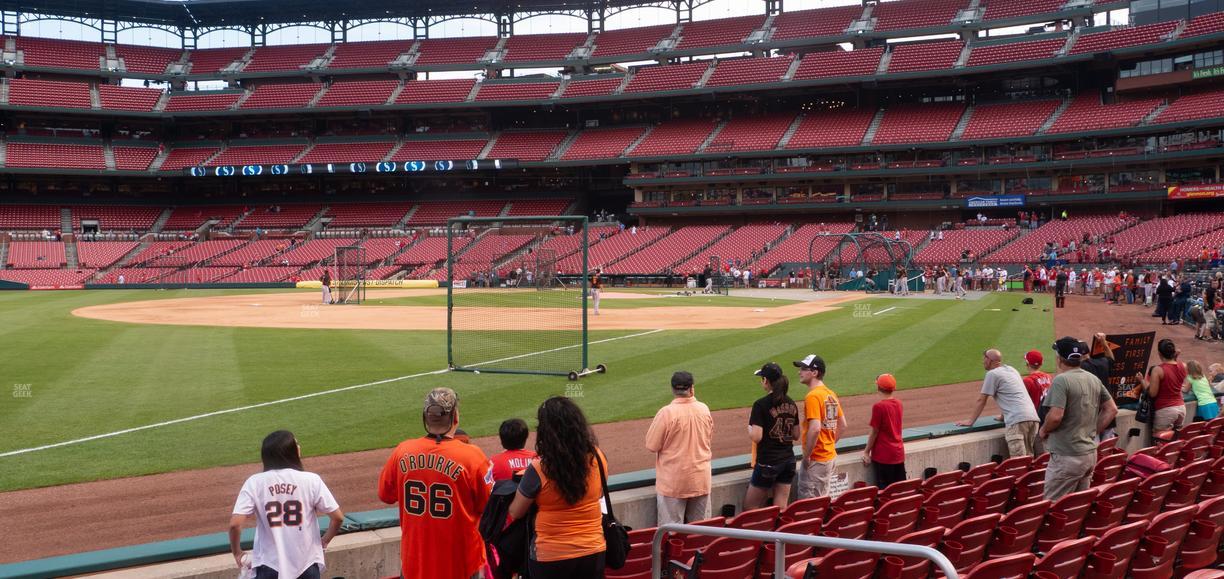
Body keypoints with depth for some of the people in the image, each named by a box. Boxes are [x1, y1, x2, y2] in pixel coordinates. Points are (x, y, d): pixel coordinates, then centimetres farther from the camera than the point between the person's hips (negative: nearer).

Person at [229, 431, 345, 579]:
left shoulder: (254, 483, -6)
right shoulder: (311, 480, -6)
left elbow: (235, 523, -15)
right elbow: (338, 517, -8)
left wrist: (237, 553, 2)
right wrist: (324, 542, 10)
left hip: (269, 567, 0)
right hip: (307, 564, 0)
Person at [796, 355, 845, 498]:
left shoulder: (812, 396, -17)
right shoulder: (831, 394, 11)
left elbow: (815, 428, -26)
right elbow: (842, 425, 17)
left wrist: (806, 456, -19)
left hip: (816, 460, -9)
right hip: (831, 456, 9)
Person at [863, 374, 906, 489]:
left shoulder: (878, 406, -15)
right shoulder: (898, 403, 4)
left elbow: (874, 432, -11)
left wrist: (866, 451, -3)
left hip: (883, 455, -7)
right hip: (899, 453, 7)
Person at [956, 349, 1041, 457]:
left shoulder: (992, 374, 1)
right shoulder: (1012, 370, 25)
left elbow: (981, 400, 4)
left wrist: (970, 421, 11)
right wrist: (1003, 416, 46)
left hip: (1017, 420, -8)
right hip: (1033, 417, 8)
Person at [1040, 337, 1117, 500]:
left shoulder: (1061, 380, -15)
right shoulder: (1094, 380, 9)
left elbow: (1055, 416, -24)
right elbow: (1112, 409, 15)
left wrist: (1044, 430, -5)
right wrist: (1094, 431, 15)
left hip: (1067, 457, -8)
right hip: (1090, 453, 8)